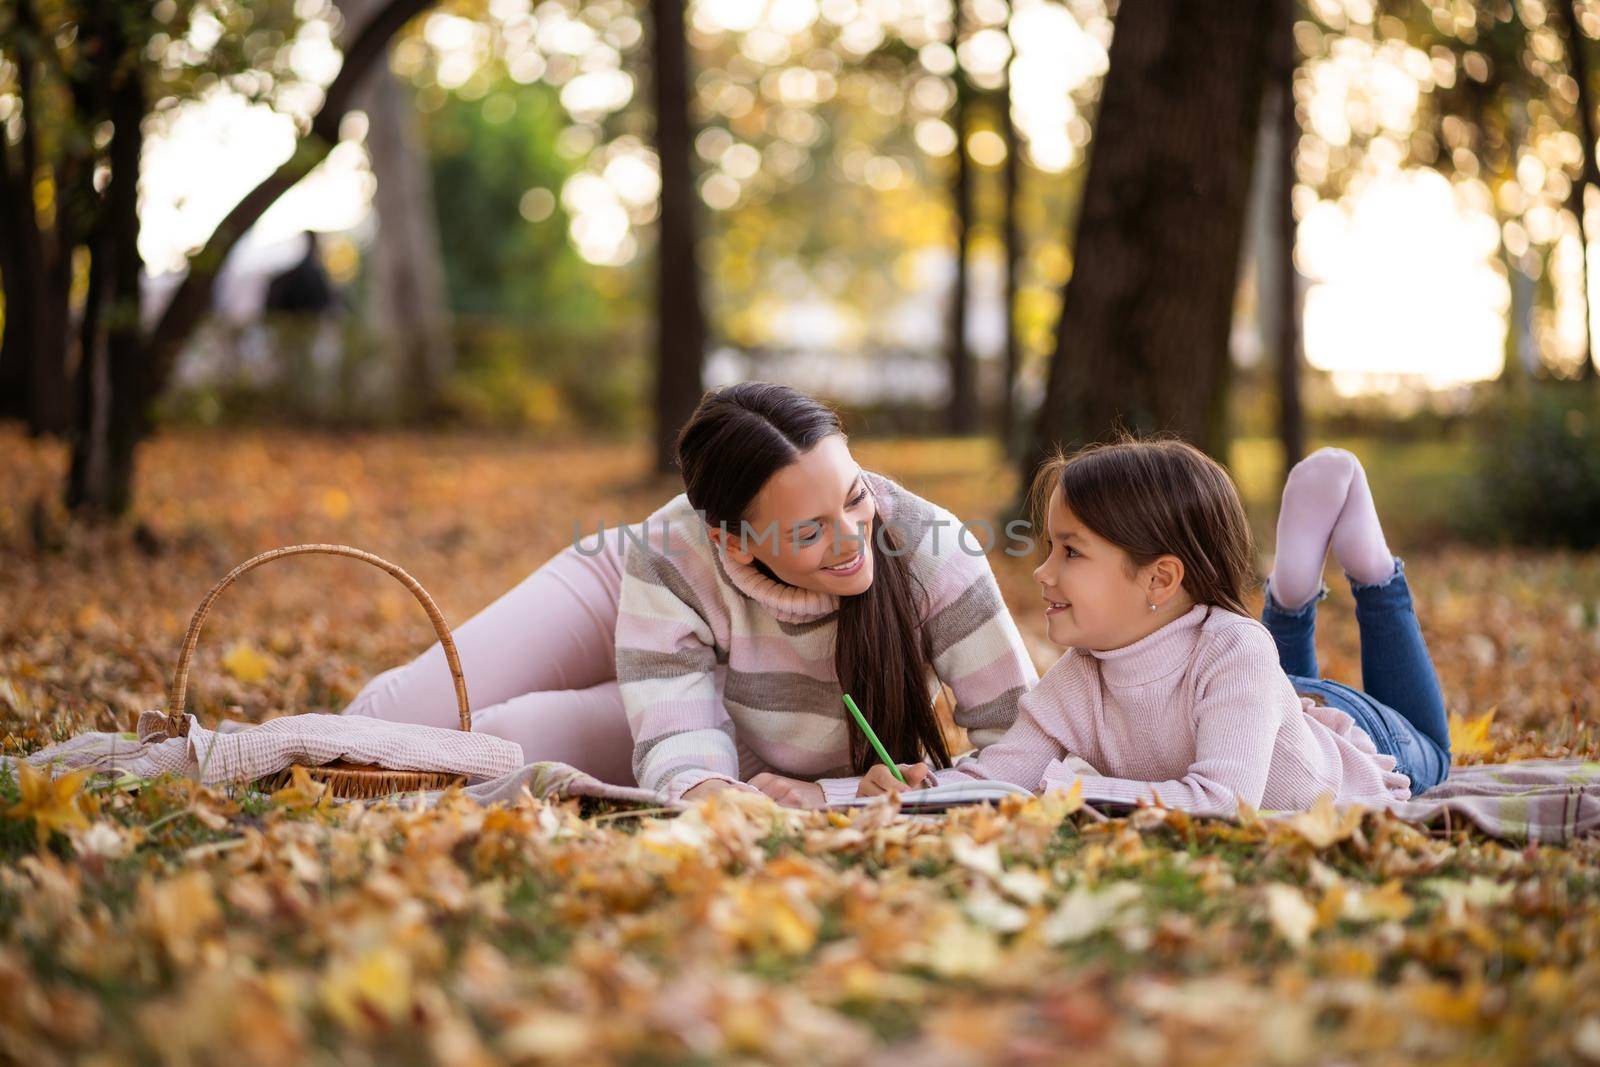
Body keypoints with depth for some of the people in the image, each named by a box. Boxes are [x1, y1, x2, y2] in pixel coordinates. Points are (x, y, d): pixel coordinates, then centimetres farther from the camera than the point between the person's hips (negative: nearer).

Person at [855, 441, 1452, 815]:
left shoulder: (1235, 651, -49)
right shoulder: (1073, 686, -33)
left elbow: (1225, 799, -60)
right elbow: (989, 778, -35)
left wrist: (1072, 790, -60)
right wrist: (922, 788, -57)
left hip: (1354, 732, -4)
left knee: (1423, 748, 34)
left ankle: (1372, 573, 35)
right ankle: (1293, 595, 38)